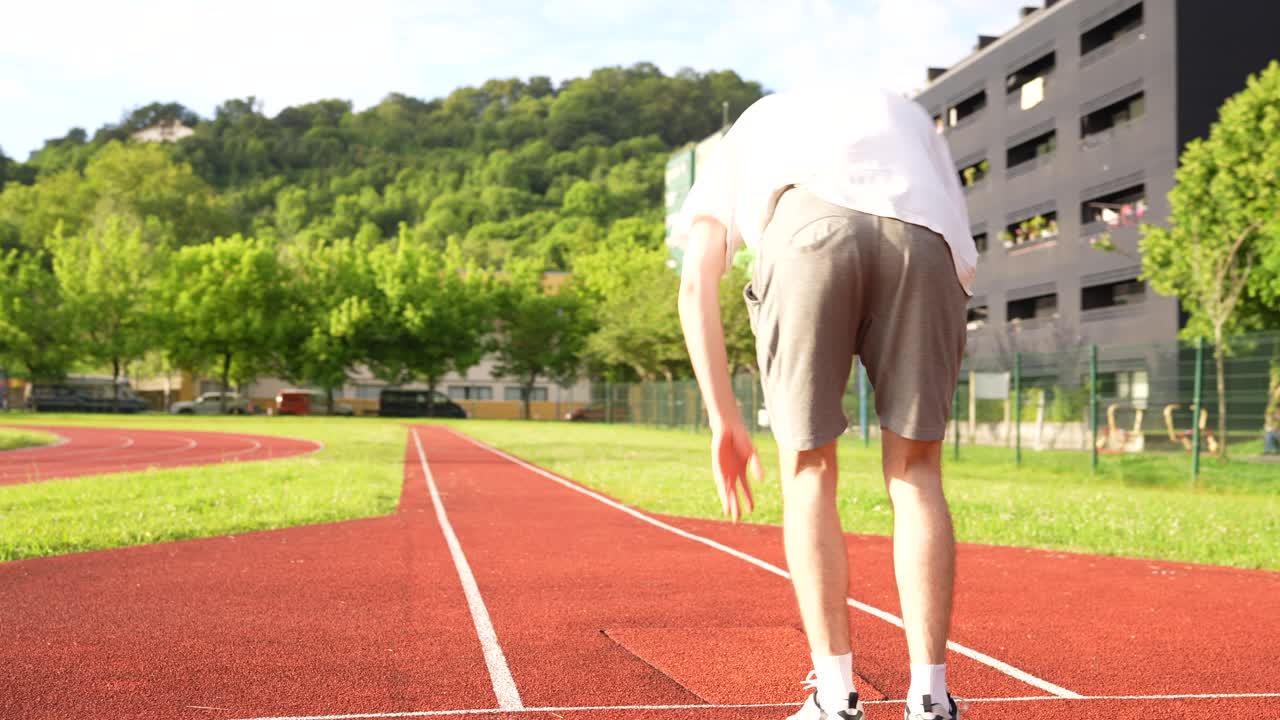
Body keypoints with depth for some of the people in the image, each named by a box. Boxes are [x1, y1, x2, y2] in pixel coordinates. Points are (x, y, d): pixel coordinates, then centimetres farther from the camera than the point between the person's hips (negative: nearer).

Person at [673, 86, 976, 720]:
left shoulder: (749, 130, 38)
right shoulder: (909, 115, 43)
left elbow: (696, 284, 22)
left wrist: (724, 421, 20)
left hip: (808, 227, -1)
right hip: (925, 238, 2)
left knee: (809, 473, 9)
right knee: (915, 474, 10)